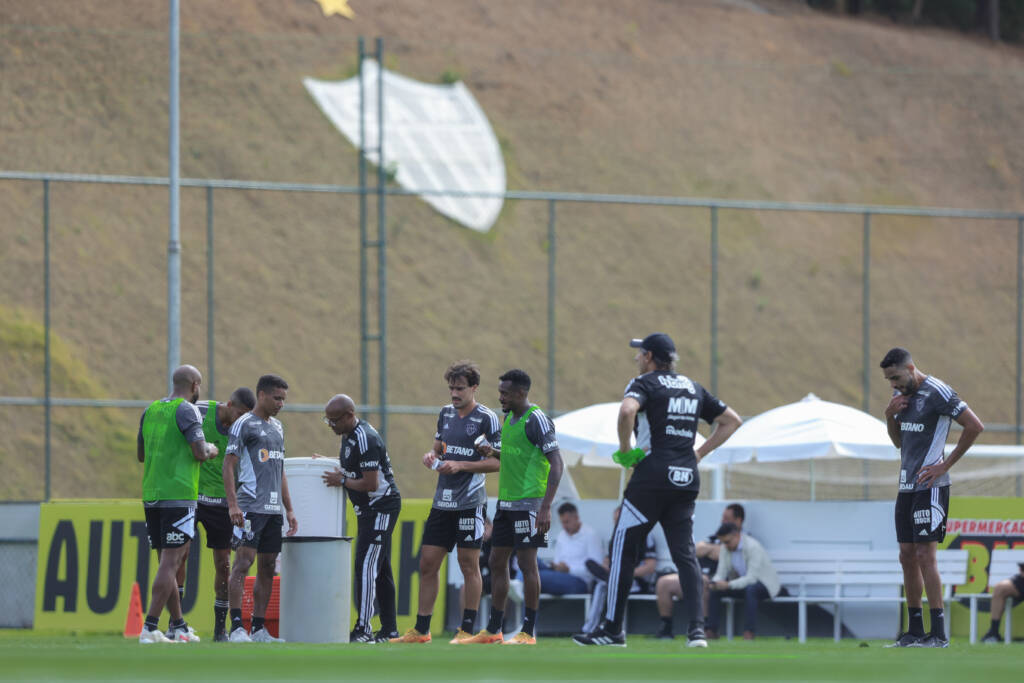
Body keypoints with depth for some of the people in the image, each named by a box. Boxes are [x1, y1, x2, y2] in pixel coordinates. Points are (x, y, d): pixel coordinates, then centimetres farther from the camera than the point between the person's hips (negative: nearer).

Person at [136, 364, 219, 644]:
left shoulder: (150, 411, 14)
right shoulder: (186, 410, -8)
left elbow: (141, 455, 22)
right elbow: (200, 453, -15)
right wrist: (211, 450, 7)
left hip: (151, 495, 7)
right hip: (179, 495, -7)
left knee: (168, 562, 13)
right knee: (171, 561, -8)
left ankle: (179, 626, 18)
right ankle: (150, 627, -16)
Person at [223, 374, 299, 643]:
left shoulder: (277, 427, 20)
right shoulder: (244, 424, -4)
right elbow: (229, 465, -10)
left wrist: (289, 510, 21)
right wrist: (232, 504, -20)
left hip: (273, 508, 8)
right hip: (250, 507, -8)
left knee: (268, 568, 6)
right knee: (243, 562, -13)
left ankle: (259, 629, 10)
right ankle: (236, 628, -16)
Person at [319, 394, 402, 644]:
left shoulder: (366, 439, -23)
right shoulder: (348, 435, 8)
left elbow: (371, 484, -25)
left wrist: (342, 481, -15)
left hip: (381, 507, -10)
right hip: (369, 509, 10)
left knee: (366, 566, -14)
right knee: (380, 569, 12)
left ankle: (363, 630, -16)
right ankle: (389, 630, 16)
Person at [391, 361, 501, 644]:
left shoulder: (487, 418, -7)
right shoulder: (446, 414, 13)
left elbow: (496, 462, -9)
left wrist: (461, 465, -17)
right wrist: (431, 456, 1)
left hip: (470, 502, -7)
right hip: (442, 501, 7)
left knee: (469, 565, -2)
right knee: (428, 563, 6)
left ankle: (467, 630, 4)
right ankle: (421, 630, 12)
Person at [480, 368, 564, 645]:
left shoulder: (536, 420, -13)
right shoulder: (509, 418, 14)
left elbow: (556, 463, -16)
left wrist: (546, 507, -21)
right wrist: (494, 452, 6)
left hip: (528, 503, -9)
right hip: (506, 502, 9)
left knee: (527, 563, -6)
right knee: (497, 561, 10)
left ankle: (528, 632, -1)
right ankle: (493, 630, 17)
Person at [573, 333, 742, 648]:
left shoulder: (645, 383, -3)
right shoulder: (693, 389, 18)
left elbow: (627, 410, -25)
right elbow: (731, 420, 24)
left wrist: (624, 451, -12)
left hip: (652, 477, -6)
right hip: (687, 480, 6)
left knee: (623, 548, 3)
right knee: (685, 553, 4)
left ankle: (612, 630, 4)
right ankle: (696, 629, -10)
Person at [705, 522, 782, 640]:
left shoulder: (753, 547, -25)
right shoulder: (725, 549, -3)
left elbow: (752, 578, -31)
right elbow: (721, 573, -3)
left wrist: (729, 585, -40)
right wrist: (715, 583, -27)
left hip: (765, 584, -7)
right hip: (742, 583, 7)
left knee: (750, 589, -40)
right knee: (714, 591, -13)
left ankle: (749, 633, -41)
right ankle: (711, 632, -12)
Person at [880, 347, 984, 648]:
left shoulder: (936, 392, -13)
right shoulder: (901, 393, 14)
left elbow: (975, 426, -15)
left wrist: (945, 465, -12)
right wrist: (890, 415, 3)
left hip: (930, 485, -9)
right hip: (906, 485, 9)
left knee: (925, 554, -12)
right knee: (907, 556, 7)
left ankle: (939, 633, -11)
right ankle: (915, 631, 12)